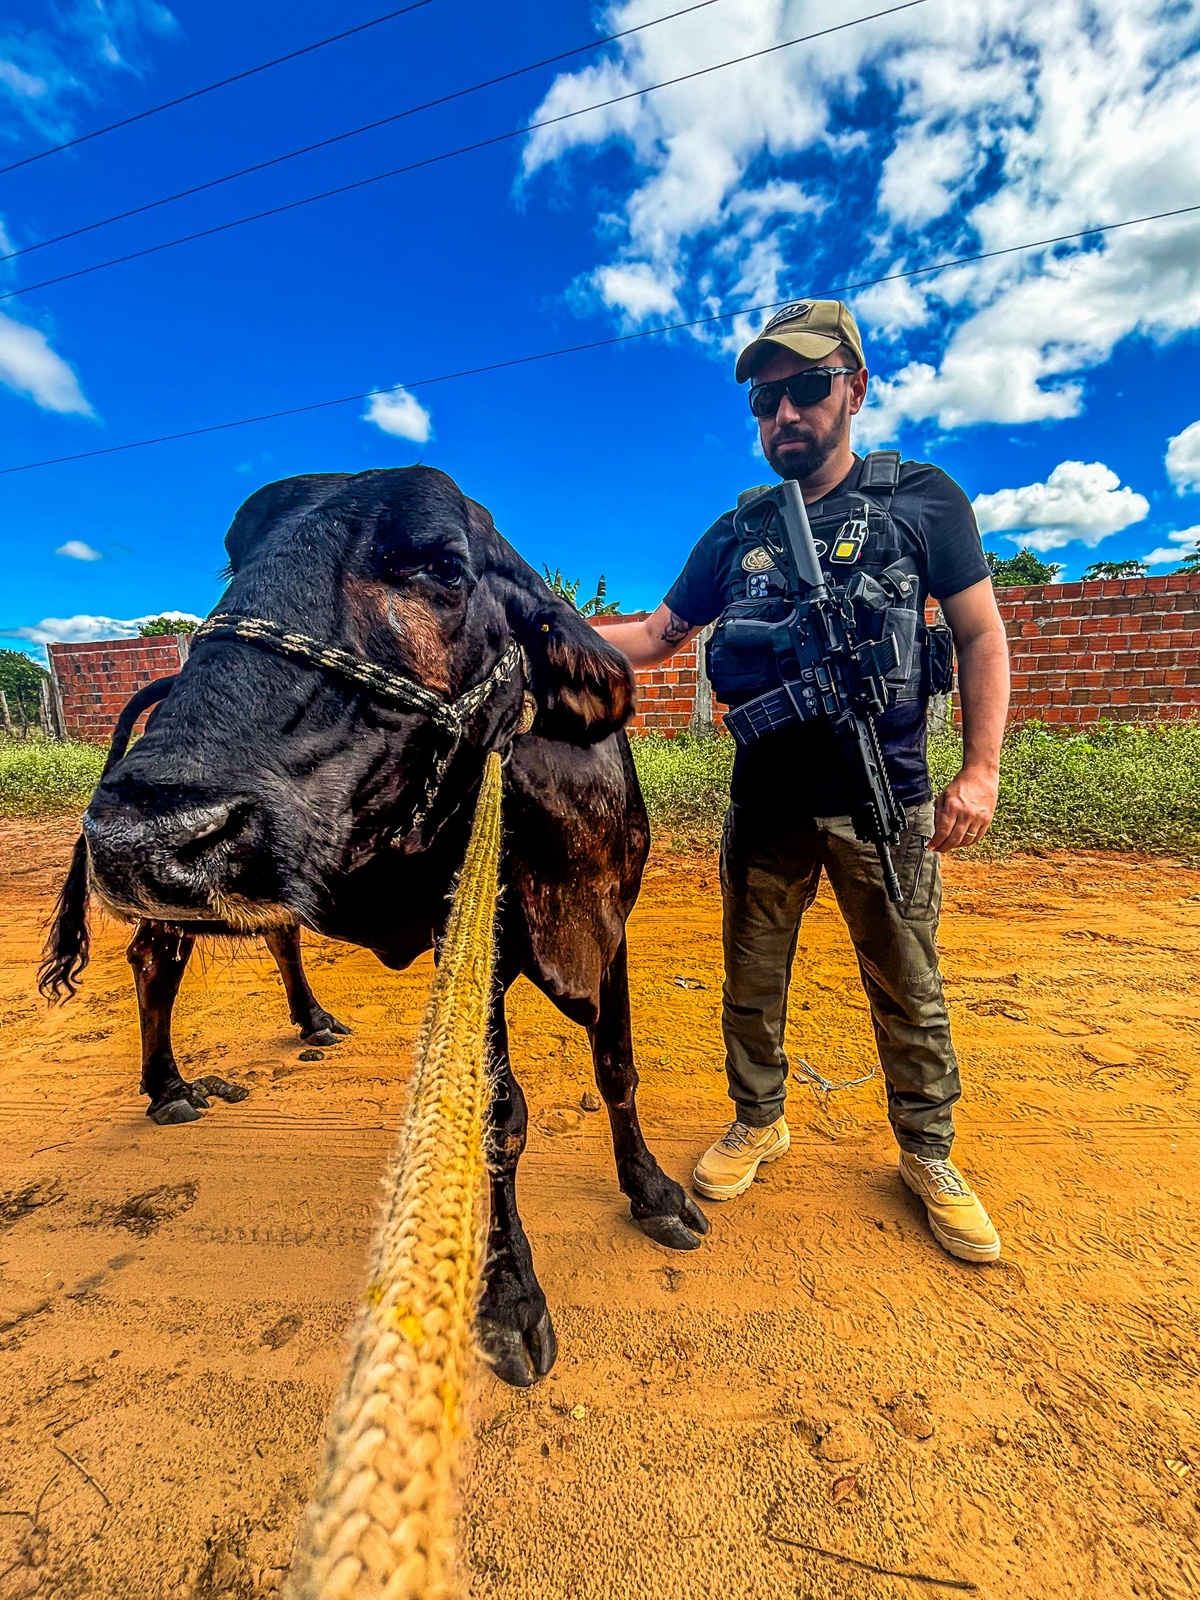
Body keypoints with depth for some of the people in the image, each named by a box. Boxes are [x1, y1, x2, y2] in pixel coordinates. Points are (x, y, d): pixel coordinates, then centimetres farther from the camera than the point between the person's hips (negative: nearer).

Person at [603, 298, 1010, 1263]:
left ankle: (928, 1155, 34)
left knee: (909, 994, 10)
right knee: (752, 981, 12)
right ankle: (759, 1124, 35)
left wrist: (982, 767, -8)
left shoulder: (922, 498, 5)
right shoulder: (735, 532, 11)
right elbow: (654, 637, 11)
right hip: (765, 802, 3)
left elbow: (982, 637, 3)